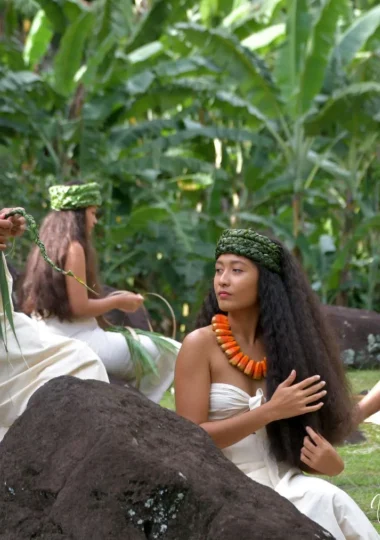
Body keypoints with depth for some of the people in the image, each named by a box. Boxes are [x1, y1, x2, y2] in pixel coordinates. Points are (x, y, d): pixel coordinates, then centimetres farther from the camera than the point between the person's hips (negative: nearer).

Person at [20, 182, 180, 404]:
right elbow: (79, 307, -18)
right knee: (167, 354, -5)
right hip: (79, 342, -10)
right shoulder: (74, 248, -12)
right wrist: (119, 301, -3)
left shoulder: (44, 248, 12)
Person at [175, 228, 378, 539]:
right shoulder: (201, 344, -5)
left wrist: (331, 463, -9)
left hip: (283, 483, 4)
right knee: (322, 502, -31)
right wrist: (270, 411, -17)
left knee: (328, 499, -30)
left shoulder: (285, 344, 9)